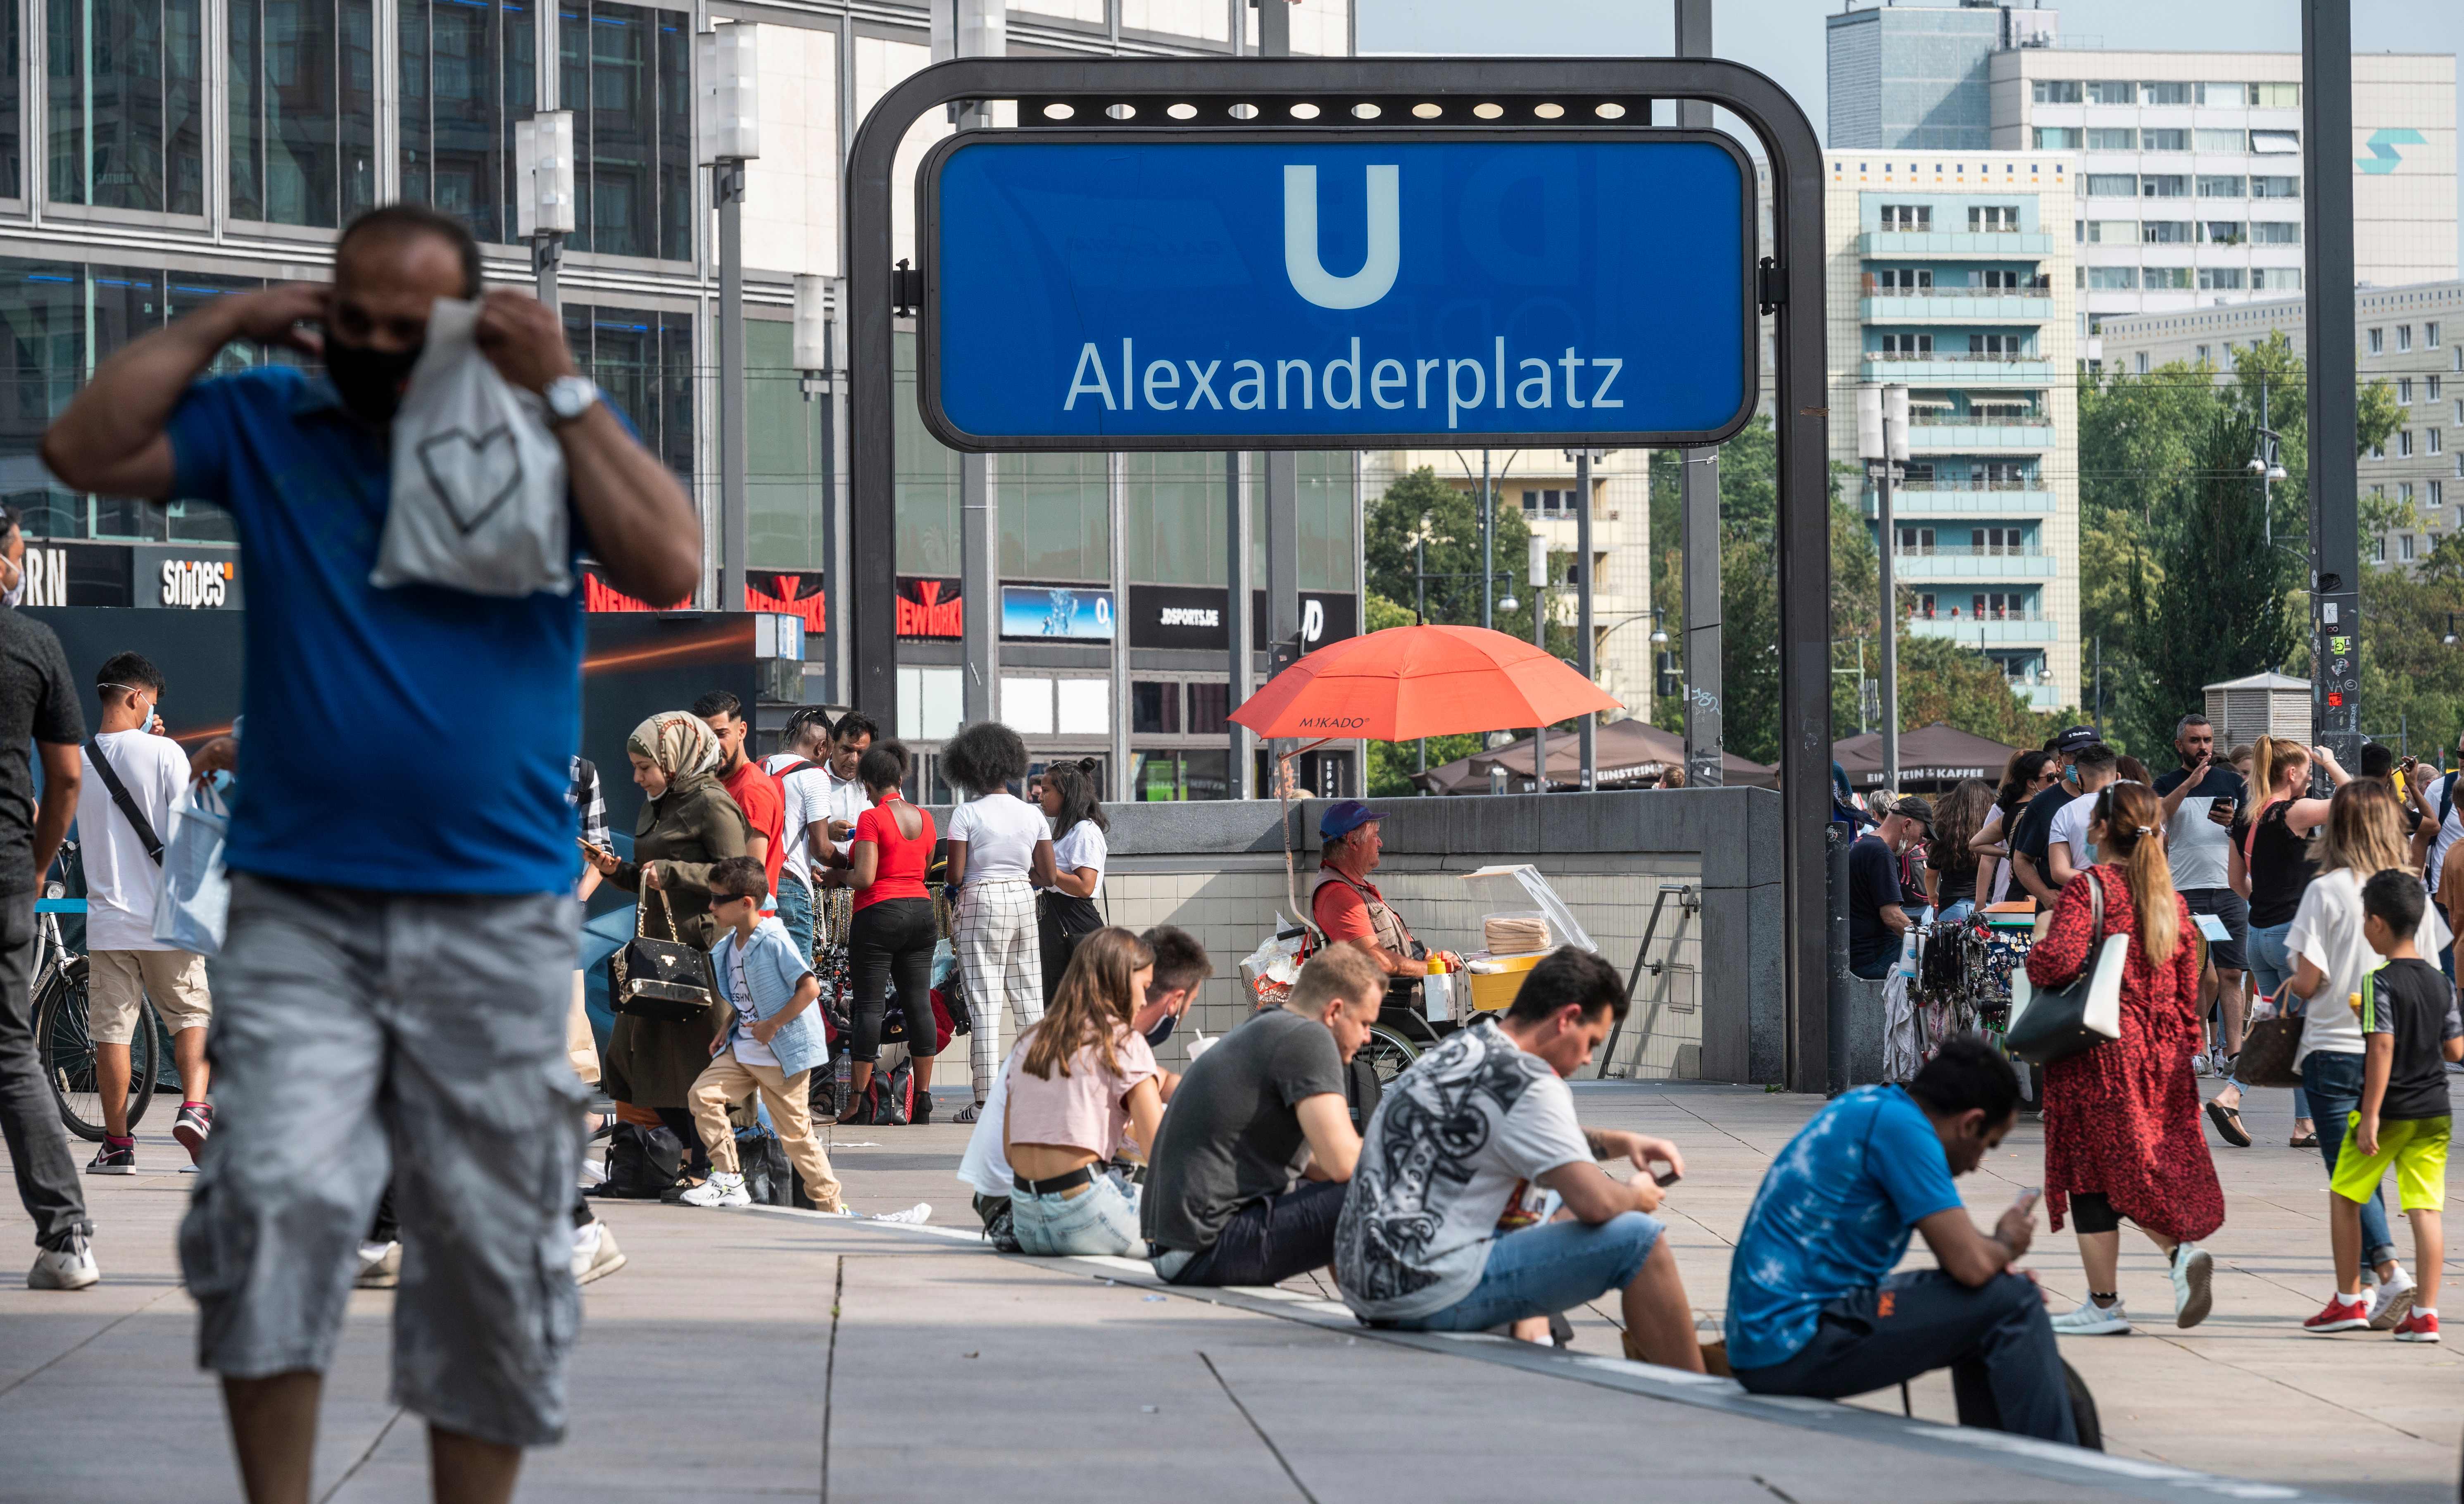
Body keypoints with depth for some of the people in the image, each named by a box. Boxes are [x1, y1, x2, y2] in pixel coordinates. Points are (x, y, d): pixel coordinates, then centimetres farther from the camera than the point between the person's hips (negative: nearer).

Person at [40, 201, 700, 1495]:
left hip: (498, 924, 0)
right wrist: (222, 324, -2)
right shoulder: (266, 426, 7)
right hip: (297, 913, 0)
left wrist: (563, 391, -10)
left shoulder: (543, 438, 5)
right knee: (275, 1196, -18)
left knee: (492, 1252, 4)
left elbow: (669, 566, -9)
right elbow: (83, 450, -2)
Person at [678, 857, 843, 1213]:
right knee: (703, 1095, -7)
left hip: (782, 1054, -8)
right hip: (741, 1048, 8)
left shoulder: (774, 942, -17)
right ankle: (728, 1180, -1)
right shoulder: (728, 947, 9)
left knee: (794, 1132, -2)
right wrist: (727, 1029, 8)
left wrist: (773, 1025, -20)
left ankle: (831, 1206, 10)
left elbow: (810, 987, -21)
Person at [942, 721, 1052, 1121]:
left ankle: (986, 1098, -7)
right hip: (1023, 899, 5)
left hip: (981, 903, -4)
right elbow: (1048, 872, 6)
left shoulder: (966, 814, -8)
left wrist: (956, 883, 11)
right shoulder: (1031, 813, 5)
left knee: (984, 1001, -4)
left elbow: (955, 875, -12)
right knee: (1029, 998, 10)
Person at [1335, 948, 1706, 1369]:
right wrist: (1637, 1196, 1)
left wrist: (1623, 1143, 25)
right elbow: (1595, 1203, -21)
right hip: (1429, 1298, -10)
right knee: (1638, 1239, -9)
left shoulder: (1456, 1051, 15)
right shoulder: (1526, 1083, -14)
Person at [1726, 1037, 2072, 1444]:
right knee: (2012, 1304, -11)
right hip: (1797, 1344, -11)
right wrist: (2006, 1243, 4)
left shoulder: (1866, 1104, 15)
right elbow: (1972, 1265, -18)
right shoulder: (1900, 1125, -14)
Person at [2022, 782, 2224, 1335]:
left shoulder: (2088, 887, -10)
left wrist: (2034, 958, 0)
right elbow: (2188, 984, 13)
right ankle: (2181, 1250, -12)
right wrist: (2183, 1048, 20)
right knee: (2141, 1169, 14)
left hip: (2100, 1052, -6)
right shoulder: (2170, 897, 9)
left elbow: (2060, 961, -22)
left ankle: (2105, 1304, 4)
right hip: (2161, 1053, 6)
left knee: (2092, 1175, 2)